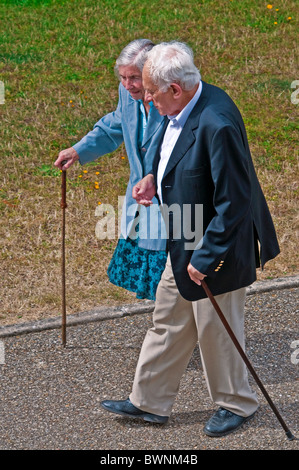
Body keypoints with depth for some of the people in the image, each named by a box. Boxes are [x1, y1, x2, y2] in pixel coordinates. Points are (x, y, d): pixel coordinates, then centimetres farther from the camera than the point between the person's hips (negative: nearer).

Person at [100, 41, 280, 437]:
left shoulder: (217, 125, -33)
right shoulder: (186, 108, -4)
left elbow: (233, 204, -29)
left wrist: (205, 258, -23)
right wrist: (156, 178, 1)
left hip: (217, 247, -9)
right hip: (184, 242, 9)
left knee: (216, 330, 11)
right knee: (168, 322, 20)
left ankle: (236, 404, 35)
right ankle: (149, 401, 35)